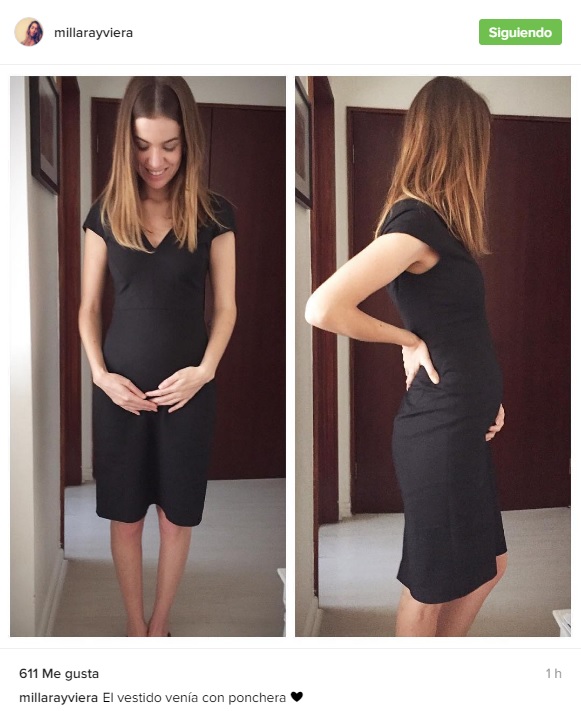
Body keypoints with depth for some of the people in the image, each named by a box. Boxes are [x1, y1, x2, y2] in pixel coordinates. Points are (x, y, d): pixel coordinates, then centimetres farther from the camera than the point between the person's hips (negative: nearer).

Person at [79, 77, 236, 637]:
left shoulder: (213, 214, -5)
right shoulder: (106, 212, -2)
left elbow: (225, 307, -1)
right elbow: (88, 306, 3)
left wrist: (205, 370, -14)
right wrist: (100, 373, -10)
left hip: (188, 390, -1)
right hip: (119, 390, 1)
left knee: (176, 516, 11)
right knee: (125, 515, 12)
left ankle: (160, 623, 34)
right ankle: (134, 623, 34)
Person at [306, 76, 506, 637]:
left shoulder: (430, 218, 10)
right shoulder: (416, 222, -19)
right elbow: (323, 308, -30)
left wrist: (484, 391, 3)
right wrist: (407, 340, -15)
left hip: (463, 426, 9)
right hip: (439, 429, -9)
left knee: (487, 565, 22)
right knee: (431, 584, 10)